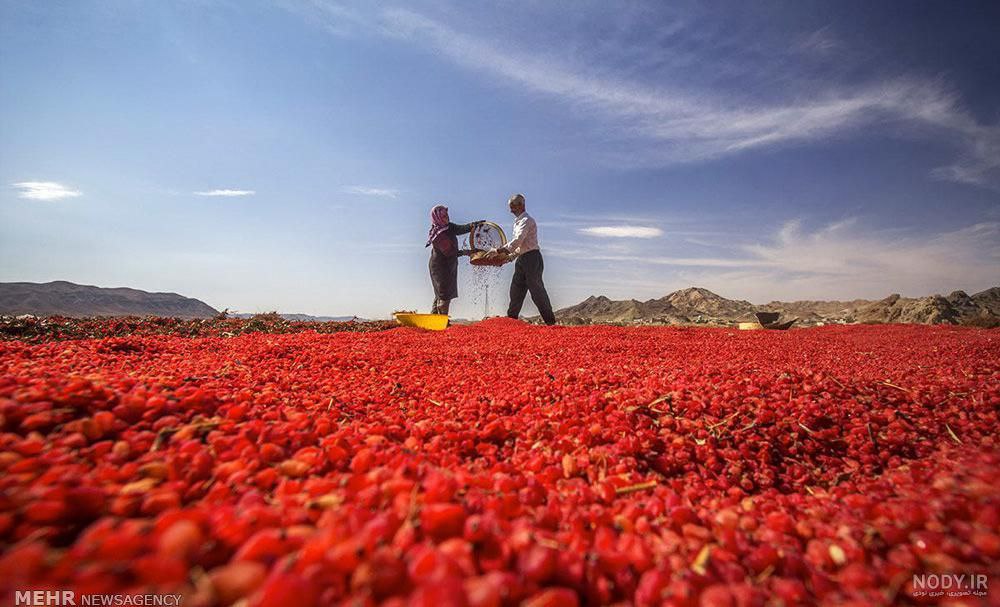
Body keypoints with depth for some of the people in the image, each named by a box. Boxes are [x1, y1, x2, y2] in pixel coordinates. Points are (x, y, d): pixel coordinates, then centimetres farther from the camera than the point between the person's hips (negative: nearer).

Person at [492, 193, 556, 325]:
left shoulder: (526, 220, -11)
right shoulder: (518, 222, 19)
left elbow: (518, 240, -22)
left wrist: (502, 249, -19)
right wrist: (509, 256, 13)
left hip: (532, 258, -10)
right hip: (522, 259, 10)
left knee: (537, 291, -8)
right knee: (516, 291, 11)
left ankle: (550, 322, -1)